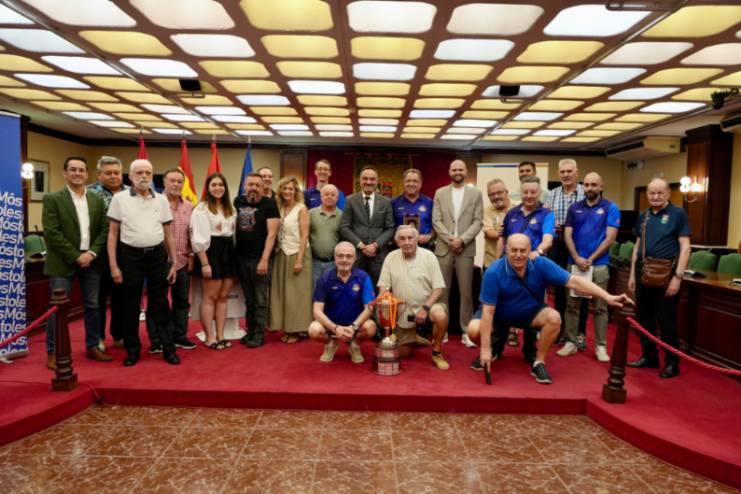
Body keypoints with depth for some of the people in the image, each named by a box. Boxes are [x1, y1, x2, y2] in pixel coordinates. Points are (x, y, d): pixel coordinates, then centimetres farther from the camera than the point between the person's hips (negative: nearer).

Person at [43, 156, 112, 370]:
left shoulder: (97, 199, 10)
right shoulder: (52, 199, -3)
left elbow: (105, 229, 6)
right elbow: (51, 233, -10)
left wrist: (92, 252, -9)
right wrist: (75, 256, -14)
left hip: (91, 260, 4)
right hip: (63, 262, -4)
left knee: (93, 306, 10)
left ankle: (92, 347, 23)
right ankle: (53, 353, 12)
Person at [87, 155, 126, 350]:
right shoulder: (90, 193, -2)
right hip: (100, 253, -3)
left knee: (121, 296, 11)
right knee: (99, 296, 6)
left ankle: (119, 335, 24)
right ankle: (97, 337, 18)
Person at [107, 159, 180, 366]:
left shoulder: (161, 200, 5)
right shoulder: (119, 199, -1)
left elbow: (169, 234, 9)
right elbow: (113, 233, 0)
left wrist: (174, 263, 5)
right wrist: (113, 265, -5)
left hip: (157, 255, 1)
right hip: (131, 256, -1)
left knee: (160, 303, 7)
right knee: (131, 305, 8)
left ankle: (168, 348, 15)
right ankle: (132, 350, 22)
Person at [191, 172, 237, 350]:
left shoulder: (230, 208, 14)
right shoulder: (201, 208, -6)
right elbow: (198, 238, -12)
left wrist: (235, 256, 7)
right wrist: (204, 263, -17)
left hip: (228, 251, 6)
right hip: (212, 251, -6)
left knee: (223, 296, 8)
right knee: (210, 297, 0)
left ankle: (220, 335, 14)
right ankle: (210, 337, 8)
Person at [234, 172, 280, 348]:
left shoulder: (269, 204, -7)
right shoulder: (238, 201, 8)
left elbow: (271, 234, -12)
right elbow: (232, 226, 19)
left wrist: (264, 259, -18)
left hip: (259, 259, -5)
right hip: (241, 258, 5)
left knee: (260, 300, 3)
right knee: (248, 299, 14)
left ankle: (259, 335, 11)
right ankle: (250, 331, 24)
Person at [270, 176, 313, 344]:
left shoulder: (301, 208, -6)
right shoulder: (279, 208, 9)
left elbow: (304, 236, -11)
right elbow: (275, 234, 9)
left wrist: (299, 260, -16)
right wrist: (274, 253, -1)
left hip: (296, 255, -5)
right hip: (281, 255, 5)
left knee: (296, 293, 0)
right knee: (282, 292, 7)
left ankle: (296, 330, 10)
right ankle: (287, 329, 16)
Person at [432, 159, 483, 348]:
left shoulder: (475, 193, 7)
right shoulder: (440, 193, 9)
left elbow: (478, 221, 0)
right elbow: (436, 221, 2)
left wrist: (462, 240, -12)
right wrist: (450, 240, -10)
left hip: (466, 248, -1)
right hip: (443, 247, 1)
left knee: (466, 292, 1)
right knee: (442, 290, 4)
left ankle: (466, 331, 9)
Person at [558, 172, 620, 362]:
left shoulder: (610, 208, 0)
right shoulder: (574, 208, 9)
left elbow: (610, 238, -6)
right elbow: (567, 235, 4)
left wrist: (590, 259, -11)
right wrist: (577, 258, -10)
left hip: (599, 264, -2)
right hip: (575, 264, 3)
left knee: (600, 307, 4)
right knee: (572, 305, 6)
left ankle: (600, 346, 13)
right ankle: (571, 342, 16)